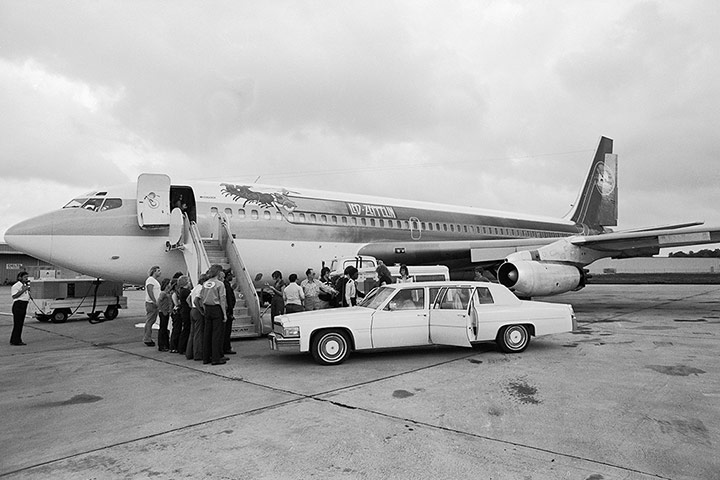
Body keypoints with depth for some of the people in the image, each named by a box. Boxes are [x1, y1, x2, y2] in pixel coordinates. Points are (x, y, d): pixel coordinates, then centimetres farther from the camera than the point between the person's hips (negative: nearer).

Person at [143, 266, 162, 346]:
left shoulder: (155, 281, 20)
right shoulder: (150, 280, -11)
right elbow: (150, 292, -21)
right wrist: (155, 302, -25)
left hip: (154, 304, 10)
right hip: (151, 303, -10)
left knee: (151, 322, 13)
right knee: (149, 322, -7)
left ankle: (148, 338, 19)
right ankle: (147, 339, -3)